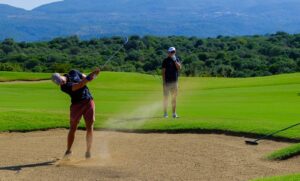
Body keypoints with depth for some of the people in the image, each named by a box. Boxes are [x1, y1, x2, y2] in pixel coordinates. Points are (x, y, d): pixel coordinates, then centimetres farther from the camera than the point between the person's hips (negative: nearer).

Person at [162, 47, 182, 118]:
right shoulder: (166, 60, -3)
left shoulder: (177, 60, 9)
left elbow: (179, 67, -7)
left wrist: (175, 60, -17)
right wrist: (164, 82, -12)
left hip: (174, 81, 4)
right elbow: (163, 71, -6)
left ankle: (174, 113, 12)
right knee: (166, 97, 1)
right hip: (167, 82, -4)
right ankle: (165, 113, 6)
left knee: (174, 98, 7)